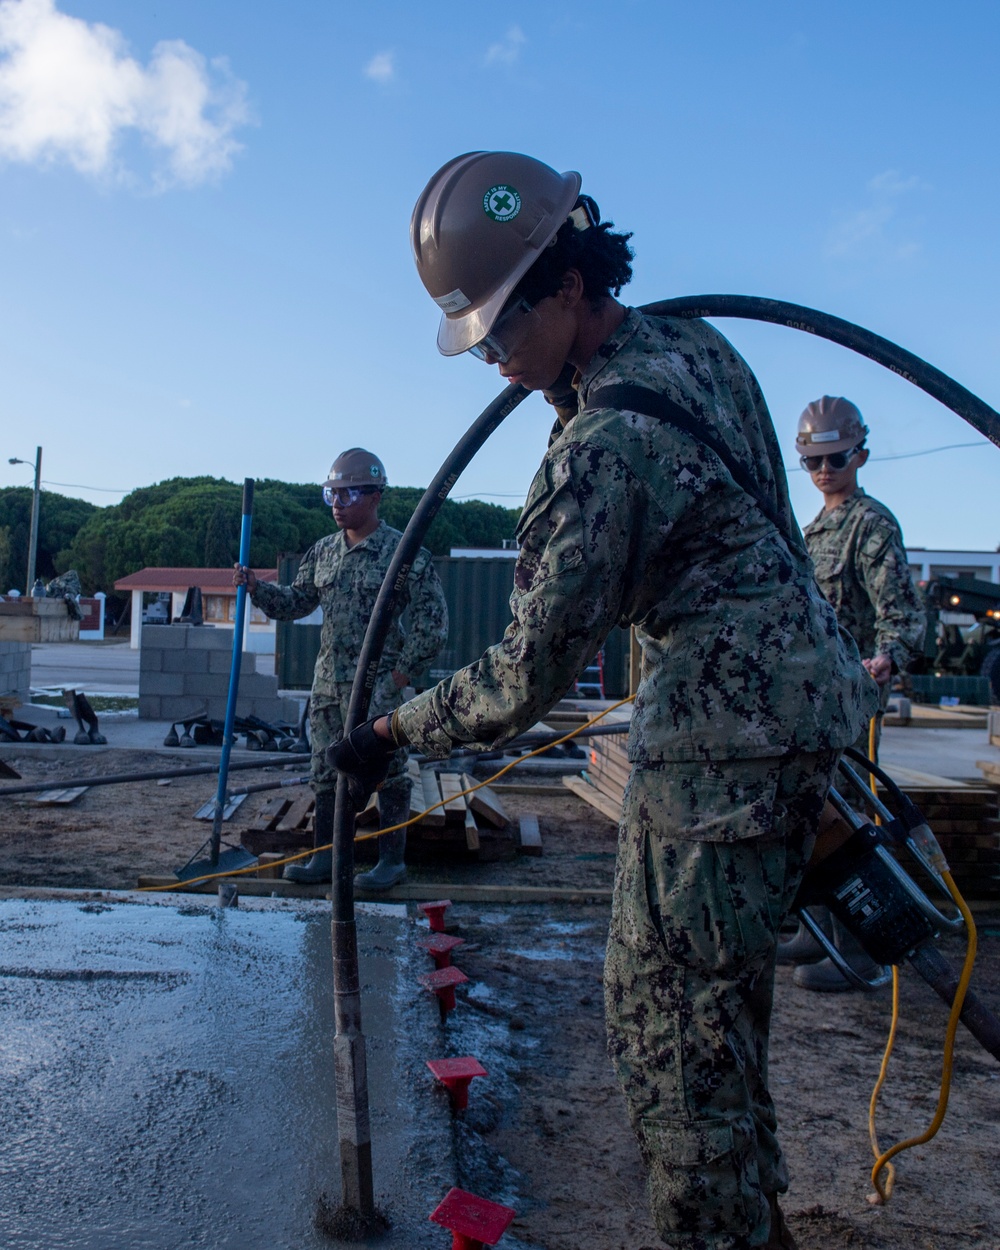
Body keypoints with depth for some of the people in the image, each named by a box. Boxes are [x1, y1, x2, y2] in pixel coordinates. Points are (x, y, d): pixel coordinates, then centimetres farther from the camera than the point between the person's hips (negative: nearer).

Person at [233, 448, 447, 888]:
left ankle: (392, 860, 15)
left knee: (386, 772, 2)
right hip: (327, 683, 6)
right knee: (326, 772, 11)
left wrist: (400, 675, -12)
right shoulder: (323, 551, 10)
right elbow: (294, 602, 15)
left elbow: (432, 621, -9)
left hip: (376, 687, -6)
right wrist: (255, 587, -2)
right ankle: (326, 856, 22)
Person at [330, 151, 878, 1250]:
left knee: (668, 1013, -1)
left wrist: (390, 734, -8)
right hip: (796, 693, 11)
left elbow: (527, 678, -19)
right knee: (719, 989, 22)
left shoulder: (603, 448, -23)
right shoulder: (696, 344, 5)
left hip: (724, 729, -11)